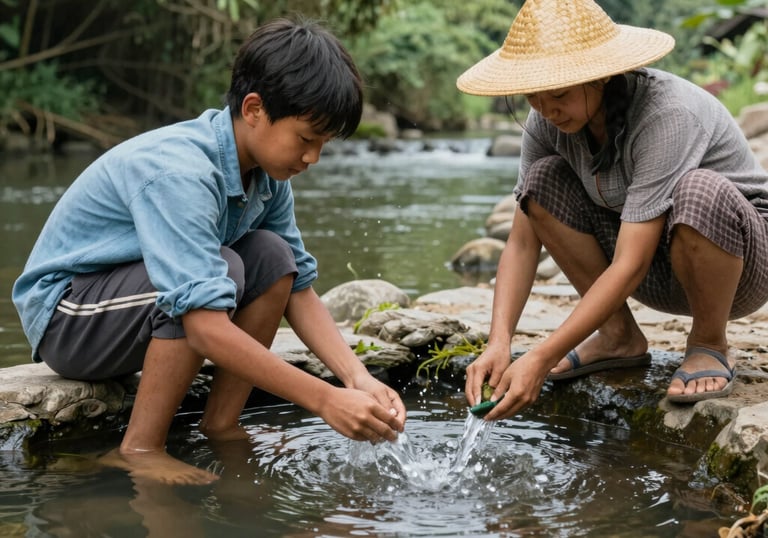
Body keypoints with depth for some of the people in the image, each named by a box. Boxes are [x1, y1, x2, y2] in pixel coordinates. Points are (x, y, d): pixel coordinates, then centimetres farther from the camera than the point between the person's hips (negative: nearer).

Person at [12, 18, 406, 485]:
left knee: (272, 257, -12)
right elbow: (207, 328, -39)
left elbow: (298, 287, -4)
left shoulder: (267, 171, -6)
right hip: (62, 316, -7)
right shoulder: (178, 173, -32)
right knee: (223, 269, -31)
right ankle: (140, 449, -19)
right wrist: (325, 400, -37)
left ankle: (221, 426, -5)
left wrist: (360, 380, -18)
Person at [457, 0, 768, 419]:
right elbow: (521, 243, -11)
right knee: (544, 179, -13)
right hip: (660, 274, 5)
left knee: (698, 190, -37)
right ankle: (620, 336, 0)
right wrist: (498, 343, -26)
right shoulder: (548, 121, -12)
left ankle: (709, 346, -10)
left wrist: (541, 359, -37)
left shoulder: (667, 115, -31)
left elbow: (629, 266, -34)